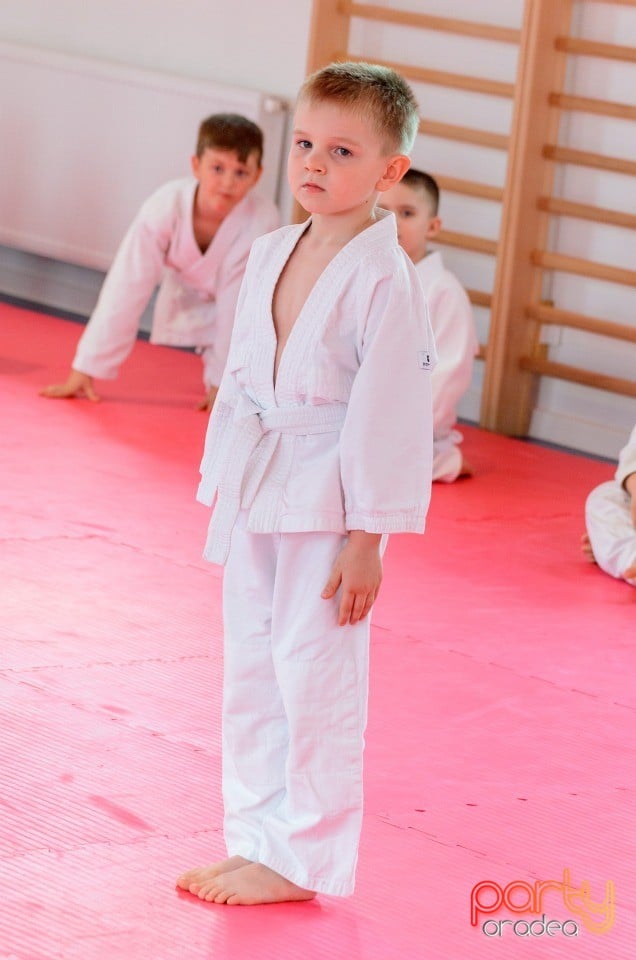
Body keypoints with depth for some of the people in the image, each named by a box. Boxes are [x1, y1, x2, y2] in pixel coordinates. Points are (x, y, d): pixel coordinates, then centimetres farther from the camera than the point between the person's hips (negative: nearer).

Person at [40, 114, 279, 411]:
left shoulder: (262, 220, -36)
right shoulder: (167, 205, -34)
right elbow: (127, 289, -32)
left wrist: (222, 382, -24)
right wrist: (84, 370, -32)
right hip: (188, 299, 2)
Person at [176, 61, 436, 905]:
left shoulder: (383, 278, -15)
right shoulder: (270, 257, 7)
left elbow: (387, 414, -15)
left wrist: (366, 537, -15)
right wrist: (223, 489, 15)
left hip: (331, 502, -7)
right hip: (256, 492, 7)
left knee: (315, 674, -1)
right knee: (250, 670, 13)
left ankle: (300, 858, 11)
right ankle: (256, 840, 26)